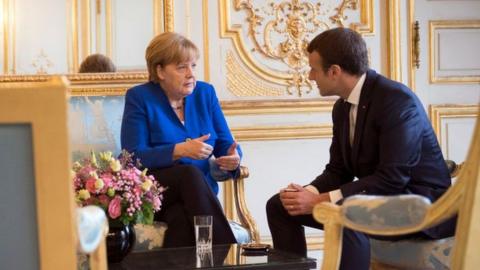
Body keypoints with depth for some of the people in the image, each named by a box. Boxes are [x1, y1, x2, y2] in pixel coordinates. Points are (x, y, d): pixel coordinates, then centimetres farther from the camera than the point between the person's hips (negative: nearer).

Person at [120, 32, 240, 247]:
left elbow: (225, 144, 11)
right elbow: (133, 157, -11)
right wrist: (180, 150, -24)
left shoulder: (205, 93, 12)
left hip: (200, 192, 3)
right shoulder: (139, 98, 0)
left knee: (180, 217, -35)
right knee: (190, 174, -35)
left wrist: (233, 158, -14)